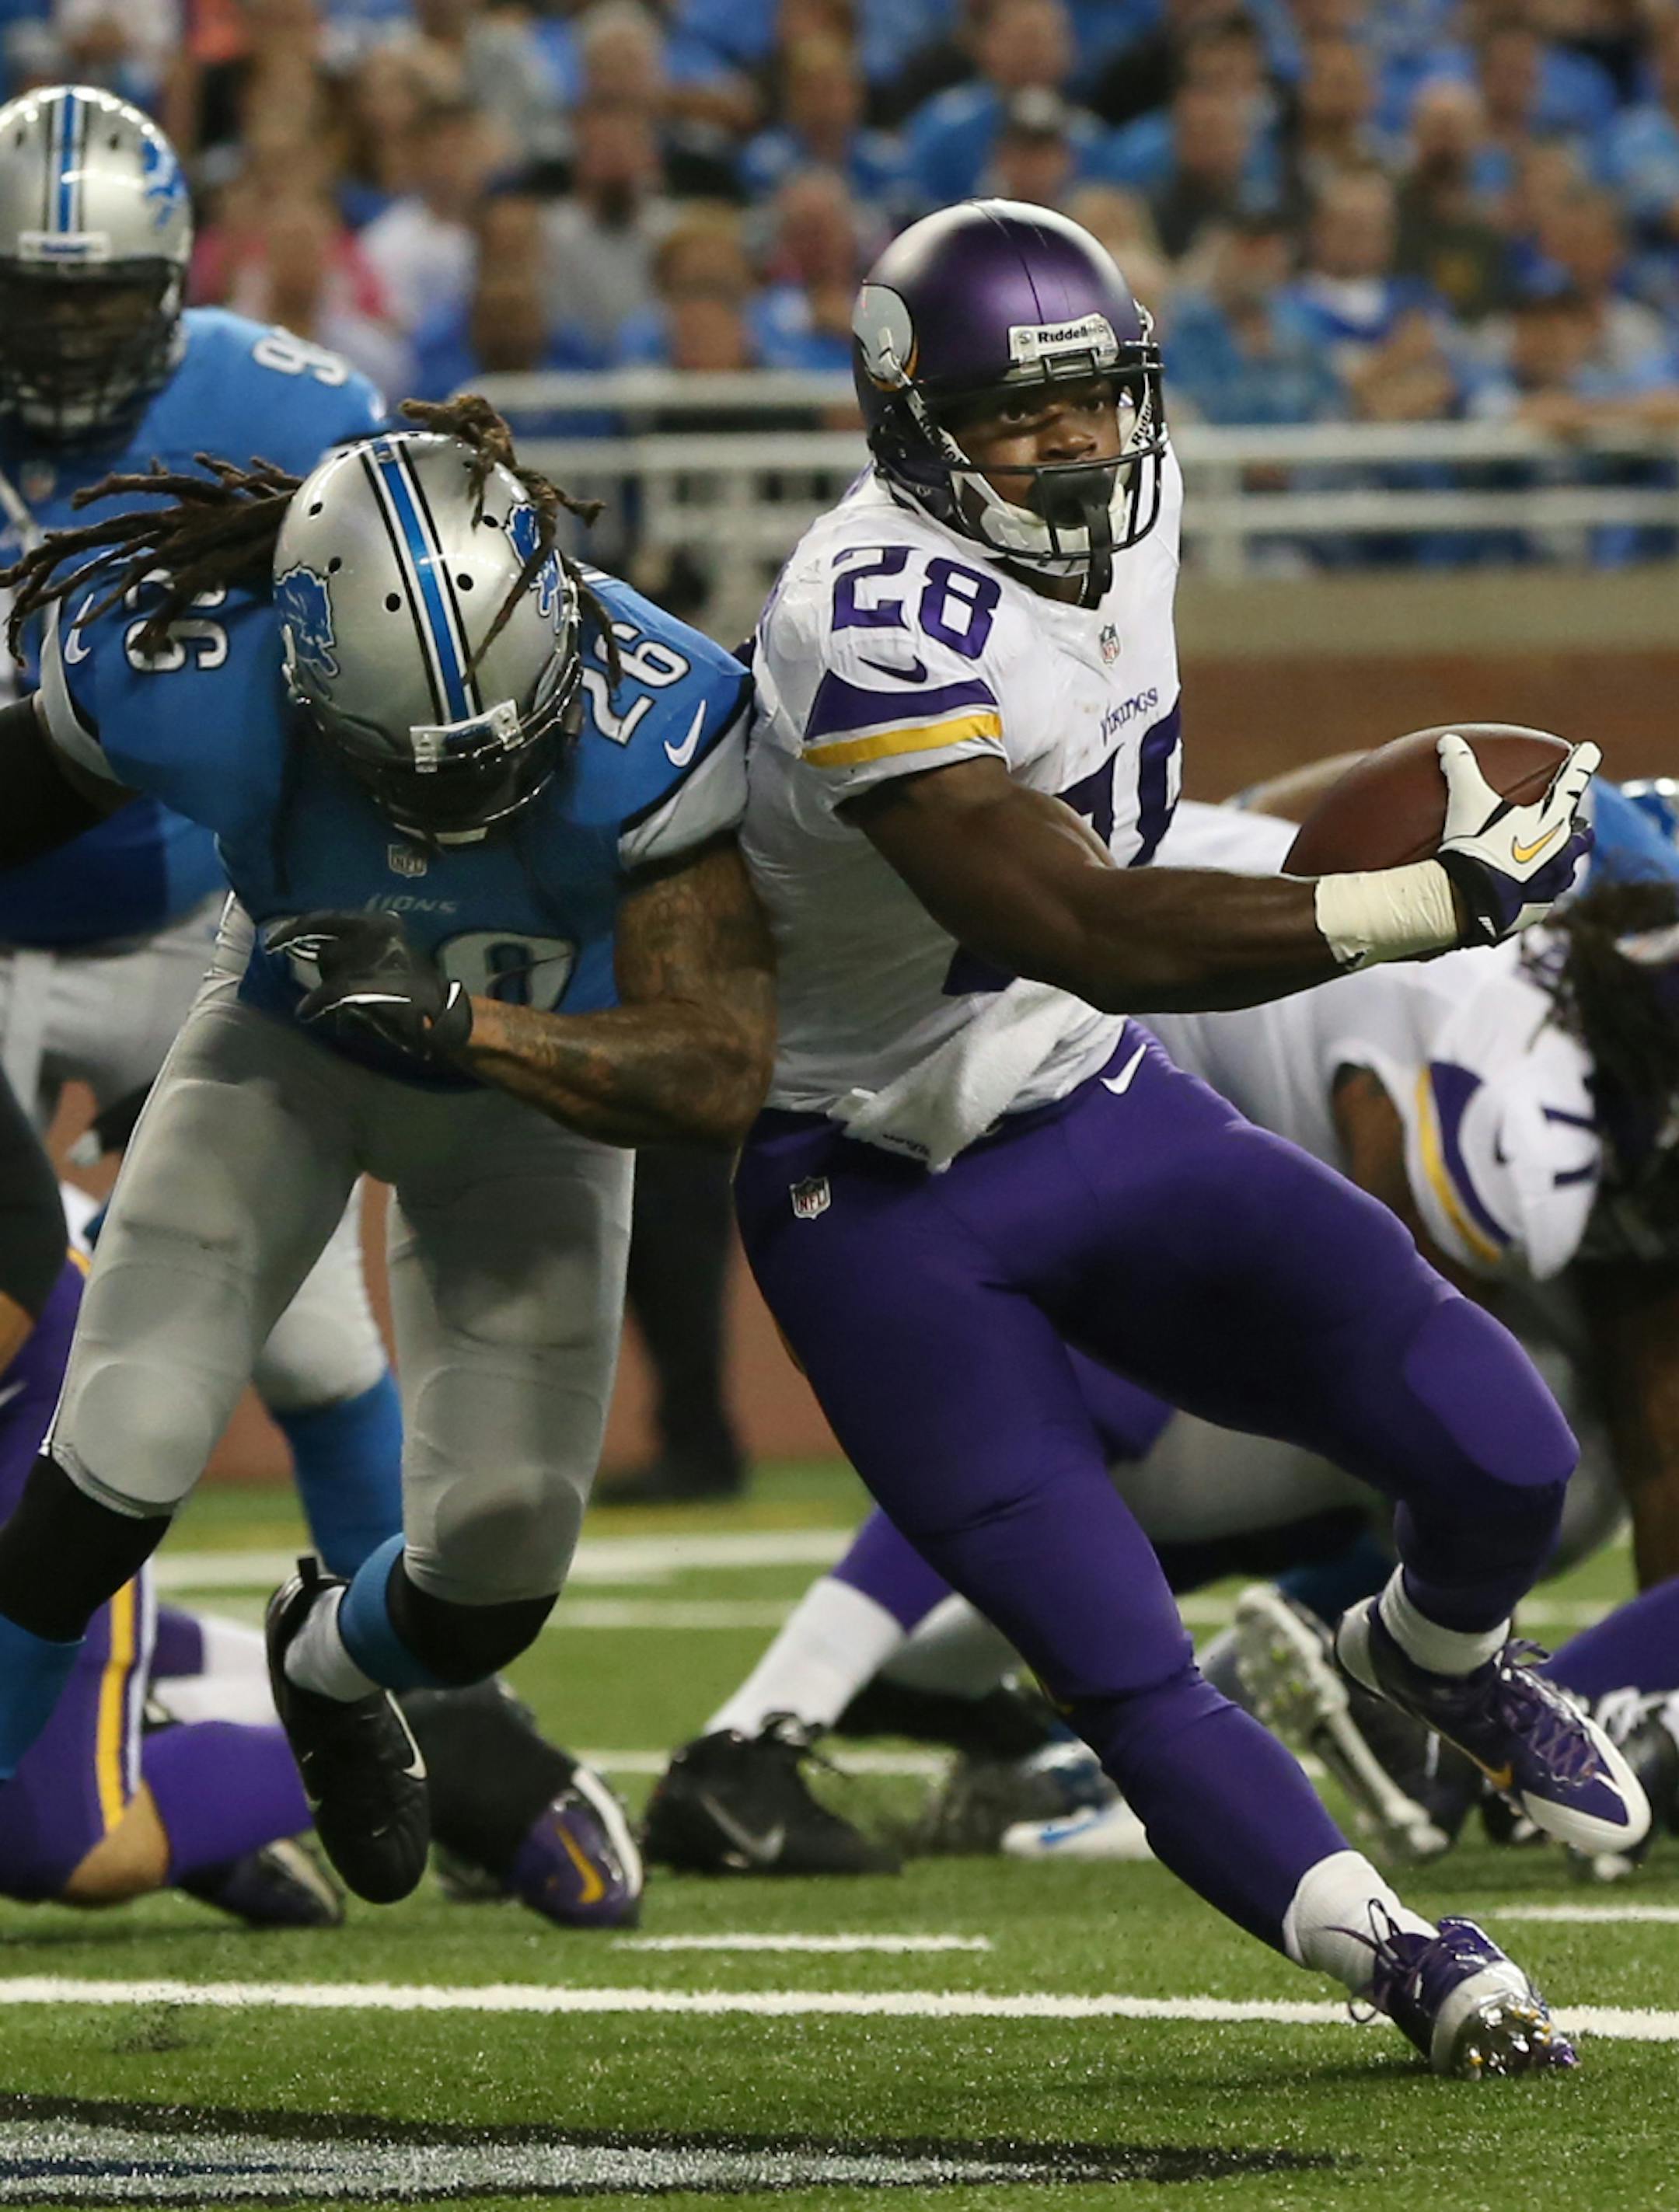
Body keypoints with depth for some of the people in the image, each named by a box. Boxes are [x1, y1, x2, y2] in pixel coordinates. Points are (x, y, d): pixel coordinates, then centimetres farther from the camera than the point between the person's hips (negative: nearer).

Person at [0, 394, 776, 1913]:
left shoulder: (650, 727, -38)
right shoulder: (202, 686, -36)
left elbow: (717, 1077, -37)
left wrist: (452, 1018, -45)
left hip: (534, 1079, 0)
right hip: (290, 1038, 0)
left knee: (495, 1587, 1)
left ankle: (331, 1664, 38)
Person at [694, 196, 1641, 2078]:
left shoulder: (1125, 503, -3)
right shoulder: (882, 629, -30)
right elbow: (1093, 935, -36)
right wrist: (1444, 902, -38)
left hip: (1105, 1113, 7)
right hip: (891, 1213, -7)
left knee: (1496, 1456, -5)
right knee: (1123, 1673, -11)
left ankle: (1435, 1656, 29)